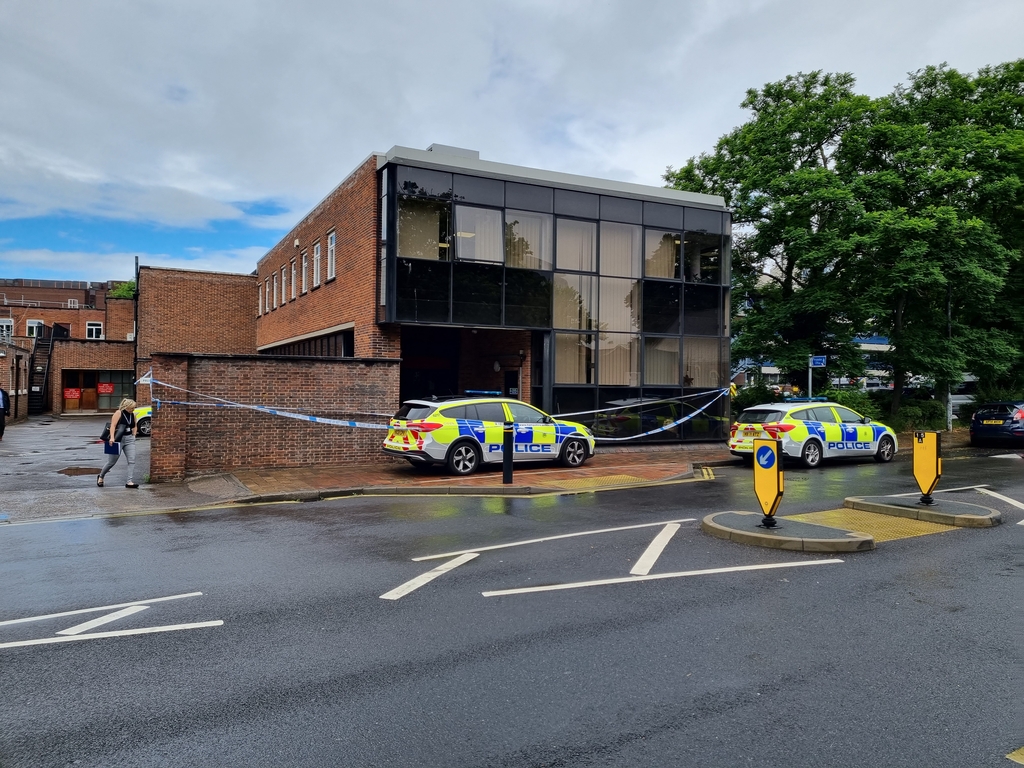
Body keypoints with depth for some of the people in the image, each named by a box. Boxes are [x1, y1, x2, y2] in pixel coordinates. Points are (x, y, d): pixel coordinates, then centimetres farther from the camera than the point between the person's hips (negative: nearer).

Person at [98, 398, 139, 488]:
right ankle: (101, 476, 31)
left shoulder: (133, 415, 8)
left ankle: (130, 482, -9)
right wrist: (112, 437, -29)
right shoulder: (118, 413, -10)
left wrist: (133, 435, 11)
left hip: (129, 440, 5)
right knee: (111, 462, 6)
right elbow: (113, 425, -19)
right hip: (118, 440, -5)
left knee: (131, 461, -7)